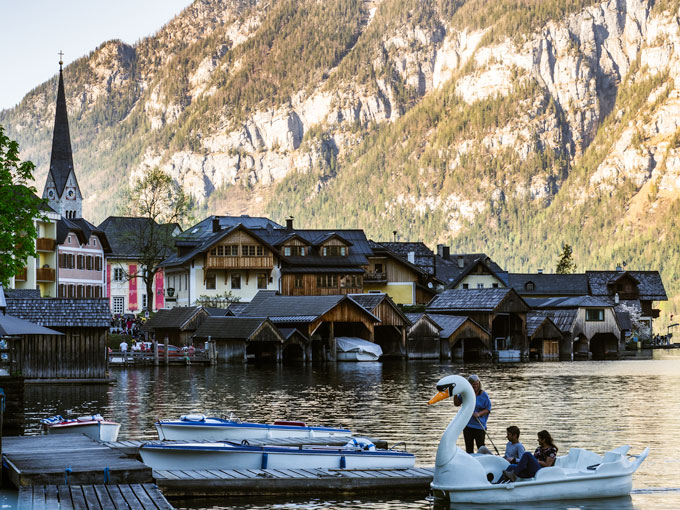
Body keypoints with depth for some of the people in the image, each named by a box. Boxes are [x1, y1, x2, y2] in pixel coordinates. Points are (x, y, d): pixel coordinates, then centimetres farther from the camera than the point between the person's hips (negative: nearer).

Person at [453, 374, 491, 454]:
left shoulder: (483, 395, -8)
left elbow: (488, 409, -5)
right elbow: (456, 403, 11)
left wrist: (479, 414, -22)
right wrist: (455, 394, -5)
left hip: (479, 425, -4)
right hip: (467, 424, 4)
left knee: (481, 448, -3)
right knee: (469, 448, 10)